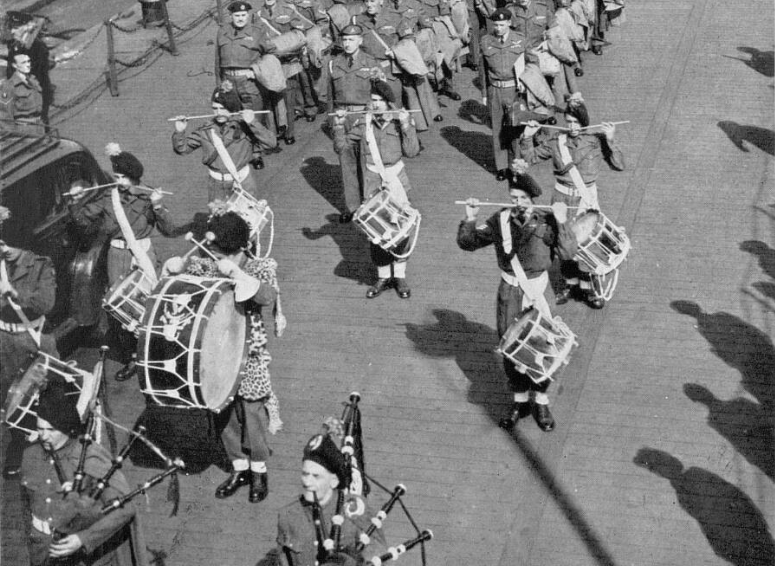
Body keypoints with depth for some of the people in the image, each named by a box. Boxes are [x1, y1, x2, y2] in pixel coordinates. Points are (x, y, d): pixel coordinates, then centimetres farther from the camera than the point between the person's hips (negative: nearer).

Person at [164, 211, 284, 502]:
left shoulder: (260, 268, -12)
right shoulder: (208, 267, -1)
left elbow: (268, 296, -31)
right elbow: (173, 267, 9)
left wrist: (236, 273, -35)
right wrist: (178, 265, -15)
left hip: (249, 354, -4)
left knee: (251, 414, 4)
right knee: (224, 414, 12)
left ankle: (259, 472, 23)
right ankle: (239, 468, 29)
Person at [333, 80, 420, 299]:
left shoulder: (401, 122, -1)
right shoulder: (364, 124, 2)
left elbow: (412, 151, -12)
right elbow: (340, 146, 2)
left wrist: (406, 125, -21)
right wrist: (339, 126, -13)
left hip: (397, 184, -1)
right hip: (373, 186, 1)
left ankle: (399, 276, 18)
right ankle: (383, 277, 22)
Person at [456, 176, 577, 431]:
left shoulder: (546, 222, -11)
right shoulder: (500, 221, -5)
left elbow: (568, 253, -21)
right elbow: (467, 243, 1)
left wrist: (562, 222, -29)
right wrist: (469, 219, -14)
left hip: (537, 291, -2)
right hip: (509, 293, 2)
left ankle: (541, 403, 25)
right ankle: (520, 401, 30)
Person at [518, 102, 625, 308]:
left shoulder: (597, 141, -4)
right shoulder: (555, 142, 0)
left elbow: (619, 165, -8)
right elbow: (529, 157, 8)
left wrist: (610, 140, -18)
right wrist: (527, 136, -7)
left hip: (587, 199, -2)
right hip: (562, 198, 2)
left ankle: (587, 287, 16)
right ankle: (571, 283, 28)